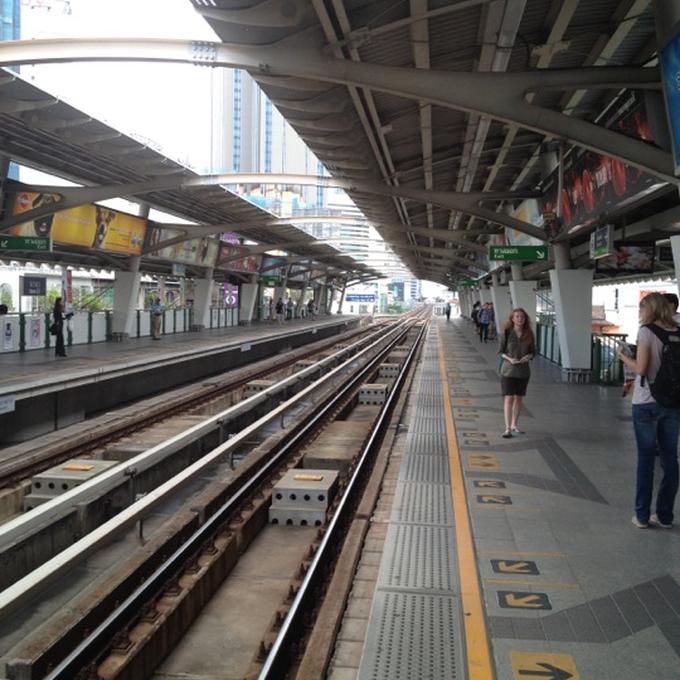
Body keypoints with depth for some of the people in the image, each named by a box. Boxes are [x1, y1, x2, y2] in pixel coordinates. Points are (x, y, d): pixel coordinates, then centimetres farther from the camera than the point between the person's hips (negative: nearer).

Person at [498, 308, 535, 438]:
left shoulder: (529, 334, 0)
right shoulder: (507, 333, -8)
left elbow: (533, 351, 8)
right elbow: (500, 351, -3)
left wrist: (528, 356, -13)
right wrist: (509, 359, -20)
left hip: (523, 370, 3)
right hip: (508, 370, -3)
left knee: (519, 398, 12)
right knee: (509, 398, -7)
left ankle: (514, 425, 27)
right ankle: (508, 428, -5)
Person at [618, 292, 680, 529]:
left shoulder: (646, 331, -9)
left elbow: (640, 368, -14)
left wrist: (623, 357, 2)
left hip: (647, 403, -4)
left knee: (646, 458, 3)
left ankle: (642, 515, 8)